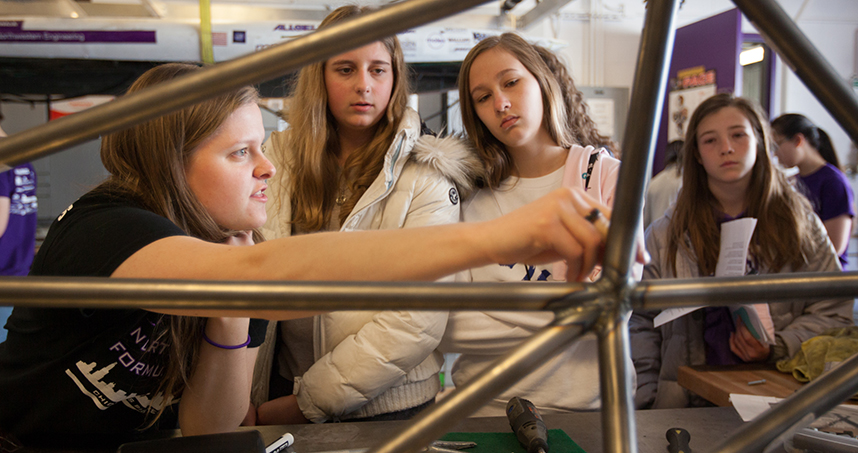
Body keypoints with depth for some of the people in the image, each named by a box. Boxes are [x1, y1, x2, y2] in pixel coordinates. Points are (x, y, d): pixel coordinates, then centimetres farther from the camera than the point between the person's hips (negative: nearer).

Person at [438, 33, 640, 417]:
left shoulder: (607, 176, 0)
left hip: (586, 404, 0)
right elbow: (449, 330, -6)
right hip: (485, 404, 1)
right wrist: (566, 315, -11)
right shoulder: (472, 195, 3)